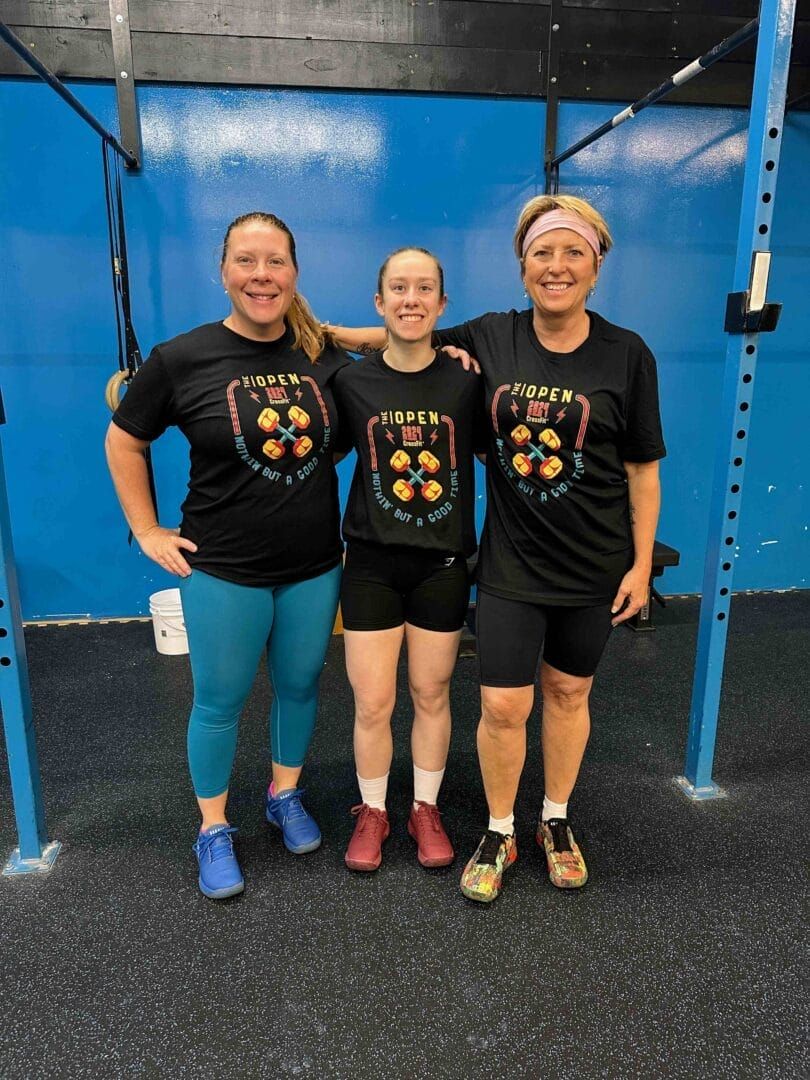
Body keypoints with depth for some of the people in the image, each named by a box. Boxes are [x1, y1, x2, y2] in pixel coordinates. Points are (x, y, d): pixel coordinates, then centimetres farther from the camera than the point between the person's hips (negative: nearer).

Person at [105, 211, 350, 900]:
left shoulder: (323, 354, -2)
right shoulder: (181, 359, -9)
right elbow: (123, 443, 3)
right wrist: (147, 531, 0)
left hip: (314, 567, 3)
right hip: (223, 571, -2)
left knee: (299, 687, 18)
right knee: (220, 702, 11)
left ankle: (285, 796, 43)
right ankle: (214, 830, 34)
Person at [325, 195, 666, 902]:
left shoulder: (626, 355, -6)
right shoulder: (490, 338, -3)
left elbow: (642, 469, -3)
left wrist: (642, 563, -3)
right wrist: (333, 332, 0)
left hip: (594, 567, 0)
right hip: (511, 564, 0)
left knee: (569, 693, 16)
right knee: (504, 707, 2)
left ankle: (557, 820, 40)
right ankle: (499, 834, 29)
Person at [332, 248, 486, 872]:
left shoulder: (466, 380, -4)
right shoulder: (351, 382, -3)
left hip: (443, 563, 0)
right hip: (372, 562, 0)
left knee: (432, 695, 13)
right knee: (372, 703, 6)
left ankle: (426, 809, 35)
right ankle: (372, 811, 32)